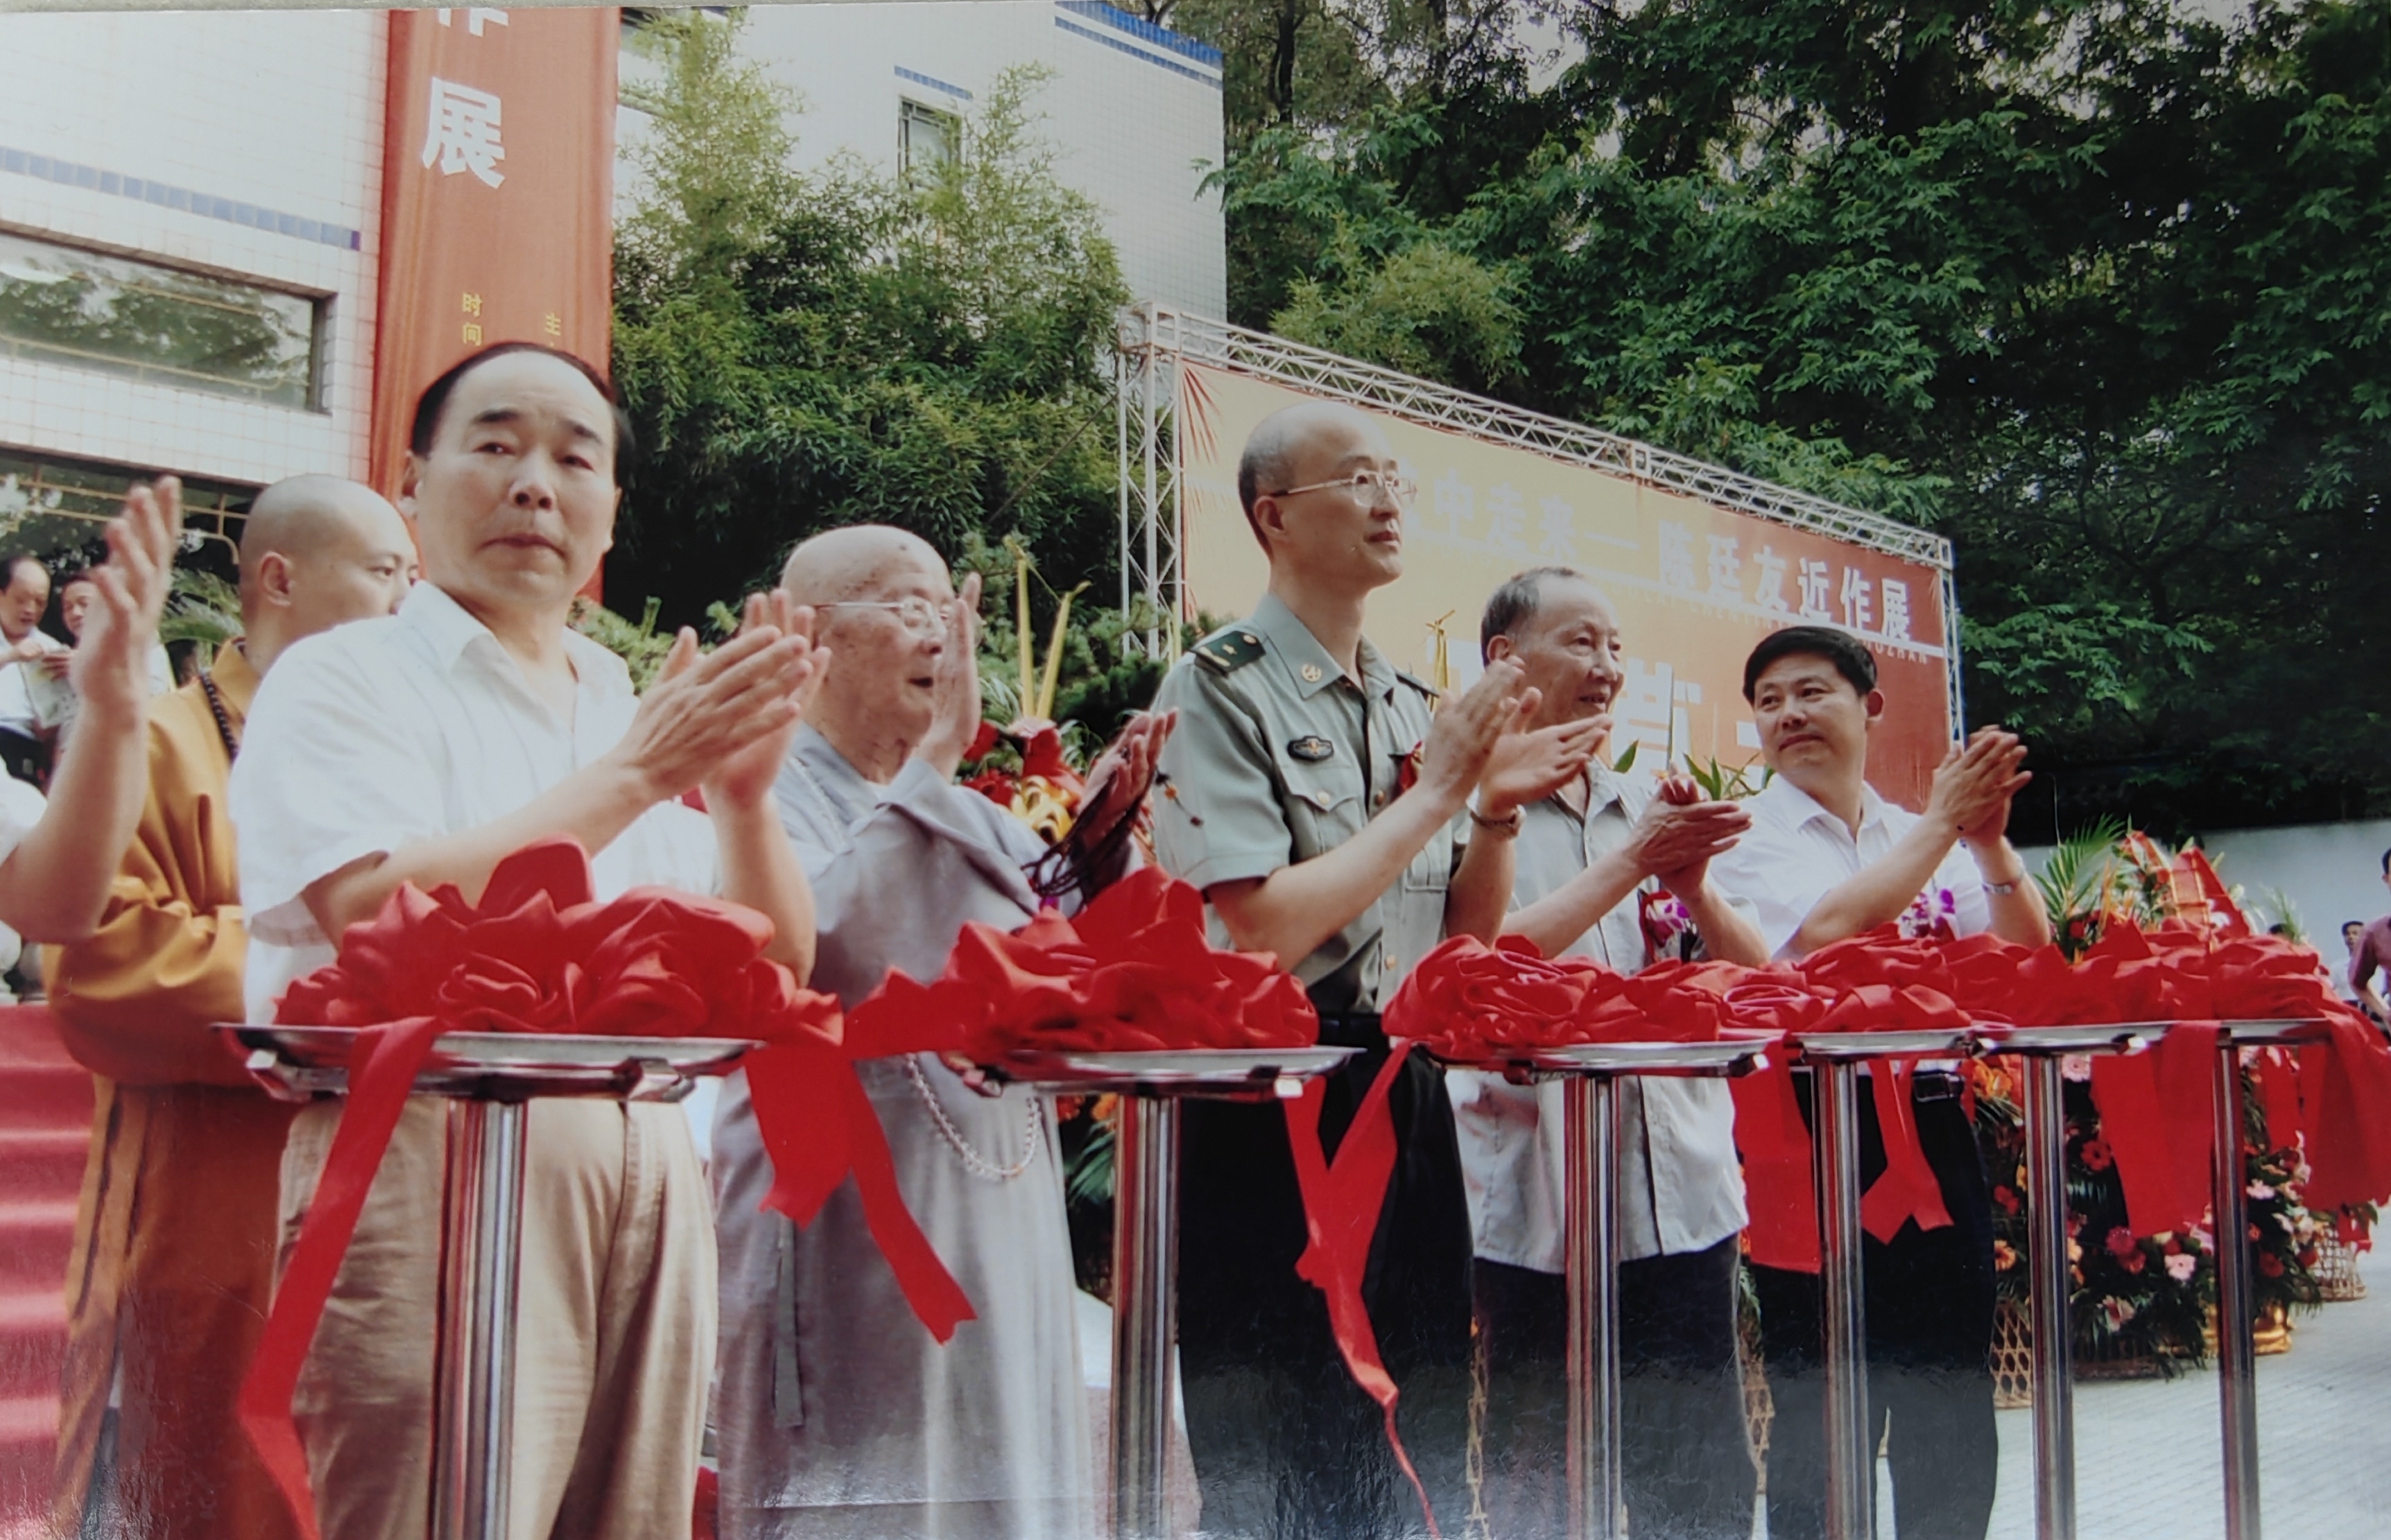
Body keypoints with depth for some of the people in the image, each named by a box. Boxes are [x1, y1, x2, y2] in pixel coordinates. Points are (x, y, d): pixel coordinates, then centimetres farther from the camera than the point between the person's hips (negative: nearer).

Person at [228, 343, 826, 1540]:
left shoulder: (631, 716, 17)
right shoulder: (343, 680, 2)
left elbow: (772, 971, 12)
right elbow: (383, 913, -16)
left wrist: (744, 793, -6)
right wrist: (634, 775, -14)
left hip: (648, 1173, 5)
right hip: (433, 1161, -5)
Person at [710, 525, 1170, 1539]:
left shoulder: (978, 816, 16)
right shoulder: (767, 793, -4)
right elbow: (812, 942, -24)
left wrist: (1100, 842, -2)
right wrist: (934, 757, -19)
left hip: (998, 1235, 7)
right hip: (841, 1236, -6)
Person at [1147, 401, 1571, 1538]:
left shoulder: (1411, 705, 12)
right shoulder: (1219, 689, -9)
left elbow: (1468, 940, 14)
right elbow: (1264, 930, -19)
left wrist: (1496, 811, -4)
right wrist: (1433, 792, -14)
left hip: (1408, 1096, 7)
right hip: (1272, 1109, -7)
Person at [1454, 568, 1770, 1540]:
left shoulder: (1648, 808, 14)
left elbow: (1754, 973, 9)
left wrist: (1691, 883, -10)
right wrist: (1630, 864, -16)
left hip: (1683, 1193, 5)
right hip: (1537, 1204, -5)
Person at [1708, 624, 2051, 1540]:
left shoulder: (1933, 839, 12)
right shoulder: (1750, 839, -1)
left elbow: (2026, 955, 6)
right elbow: (1827, 931, -18)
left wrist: (1989, 839, -10)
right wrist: (1942, 824, -11)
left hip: (1935, 1128, 5)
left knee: (1950, 1409, 11)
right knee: (1824, 1412, 2)